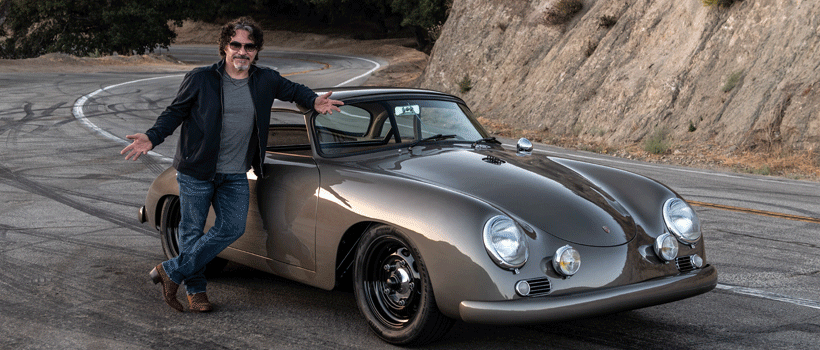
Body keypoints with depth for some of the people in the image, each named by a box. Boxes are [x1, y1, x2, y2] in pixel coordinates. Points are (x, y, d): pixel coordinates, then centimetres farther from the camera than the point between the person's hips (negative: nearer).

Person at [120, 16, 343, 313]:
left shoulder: (265, 81, 2)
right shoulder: (200, 79, -6)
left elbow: (293, 90, 19)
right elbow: (175, 112, 1)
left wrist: (314, 101, -2)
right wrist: (152, 138, -15)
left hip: (235, 176, 3)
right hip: (195, 172, -3)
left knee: (232, 228, -5)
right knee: (192, 231, 4)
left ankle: (172, 272, 9)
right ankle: (195, 290, 22)